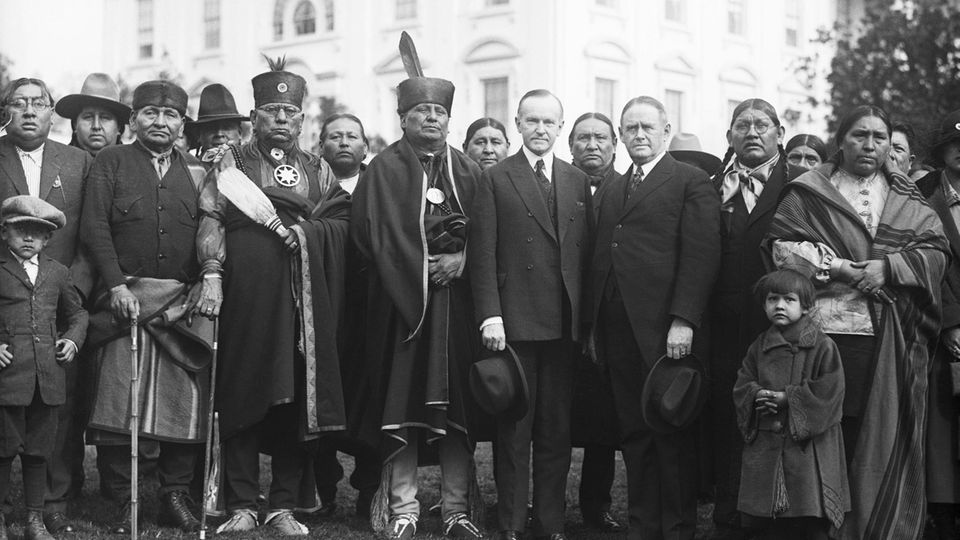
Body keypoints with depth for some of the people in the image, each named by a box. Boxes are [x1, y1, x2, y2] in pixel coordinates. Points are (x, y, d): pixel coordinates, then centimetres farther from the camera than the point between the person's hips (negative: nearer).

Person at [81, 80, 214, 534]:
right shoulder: (111, 161, 9)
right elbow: (94, 227, 1)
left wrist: (205, 285, -1)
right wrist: (117, 284, -9)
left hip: (183, 303, 2)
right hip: (125, 296, -2)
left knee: (187, 400, -2)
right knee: (119, 399, -7)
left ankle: (176, 497, 8)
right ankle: (124, 504, 1)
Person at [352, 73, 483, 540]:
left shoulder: (469, 173, 14)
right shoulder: (384, 170, 4)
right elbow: (376, 233, -6)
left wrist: (462, 260, -10)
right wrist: (423, 267, -13)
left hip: (457, 304, 3)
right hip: (401, 303, -3)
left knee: (457, 407, 2)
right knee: (402, 404, -3)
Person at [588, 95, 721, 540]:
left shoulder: (692, 182, 1)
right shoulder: (609, 192, 21)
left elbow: (701, 255, -8)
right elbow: (599, 260, 17)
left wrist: (683, 321, -16)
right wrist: (593, 326, 9)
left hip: (664, 329, -5)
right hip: (616, 331, 6)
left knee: (673, 433, 0)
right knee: (634, 433, 7)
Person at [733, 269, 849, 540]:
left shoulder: (823, 347, -5)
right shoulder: (759, 347, 11)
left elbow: (828, 392, -12)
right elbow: (742, 386, 10)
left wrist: (787, 399, -15)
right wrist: (757, 396, -12)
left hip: (807, 447, -4)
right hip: (764, 445, 4)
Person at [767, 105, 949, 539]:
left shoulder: (907, 200, 17)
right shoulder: (807, 194, 9)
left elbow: (935, 250, 8)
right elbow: (781, 246, -1)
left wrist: (888, 266, -9)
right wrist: (837, 268, -11)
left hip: (892, 342, 2)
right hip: (827, 330, -2)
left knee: (885, 440, 0)